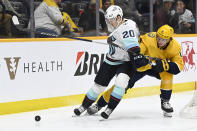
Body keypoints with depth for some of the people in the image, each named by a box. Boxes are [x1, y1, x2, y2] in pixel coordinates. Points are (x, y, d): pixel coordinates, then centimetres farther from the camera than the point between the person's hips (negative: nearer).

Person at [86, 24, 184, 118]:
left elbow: (178, 66, -24)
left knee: (167, 73, -31)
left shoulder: (174, 47, -22)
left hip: (158, 68, 2)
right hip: (142, 65, -1)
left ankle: (165, 101, -12)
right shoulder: (149, 38, -30)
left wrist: (165, 64, -39)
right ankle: (99, 104, 2)